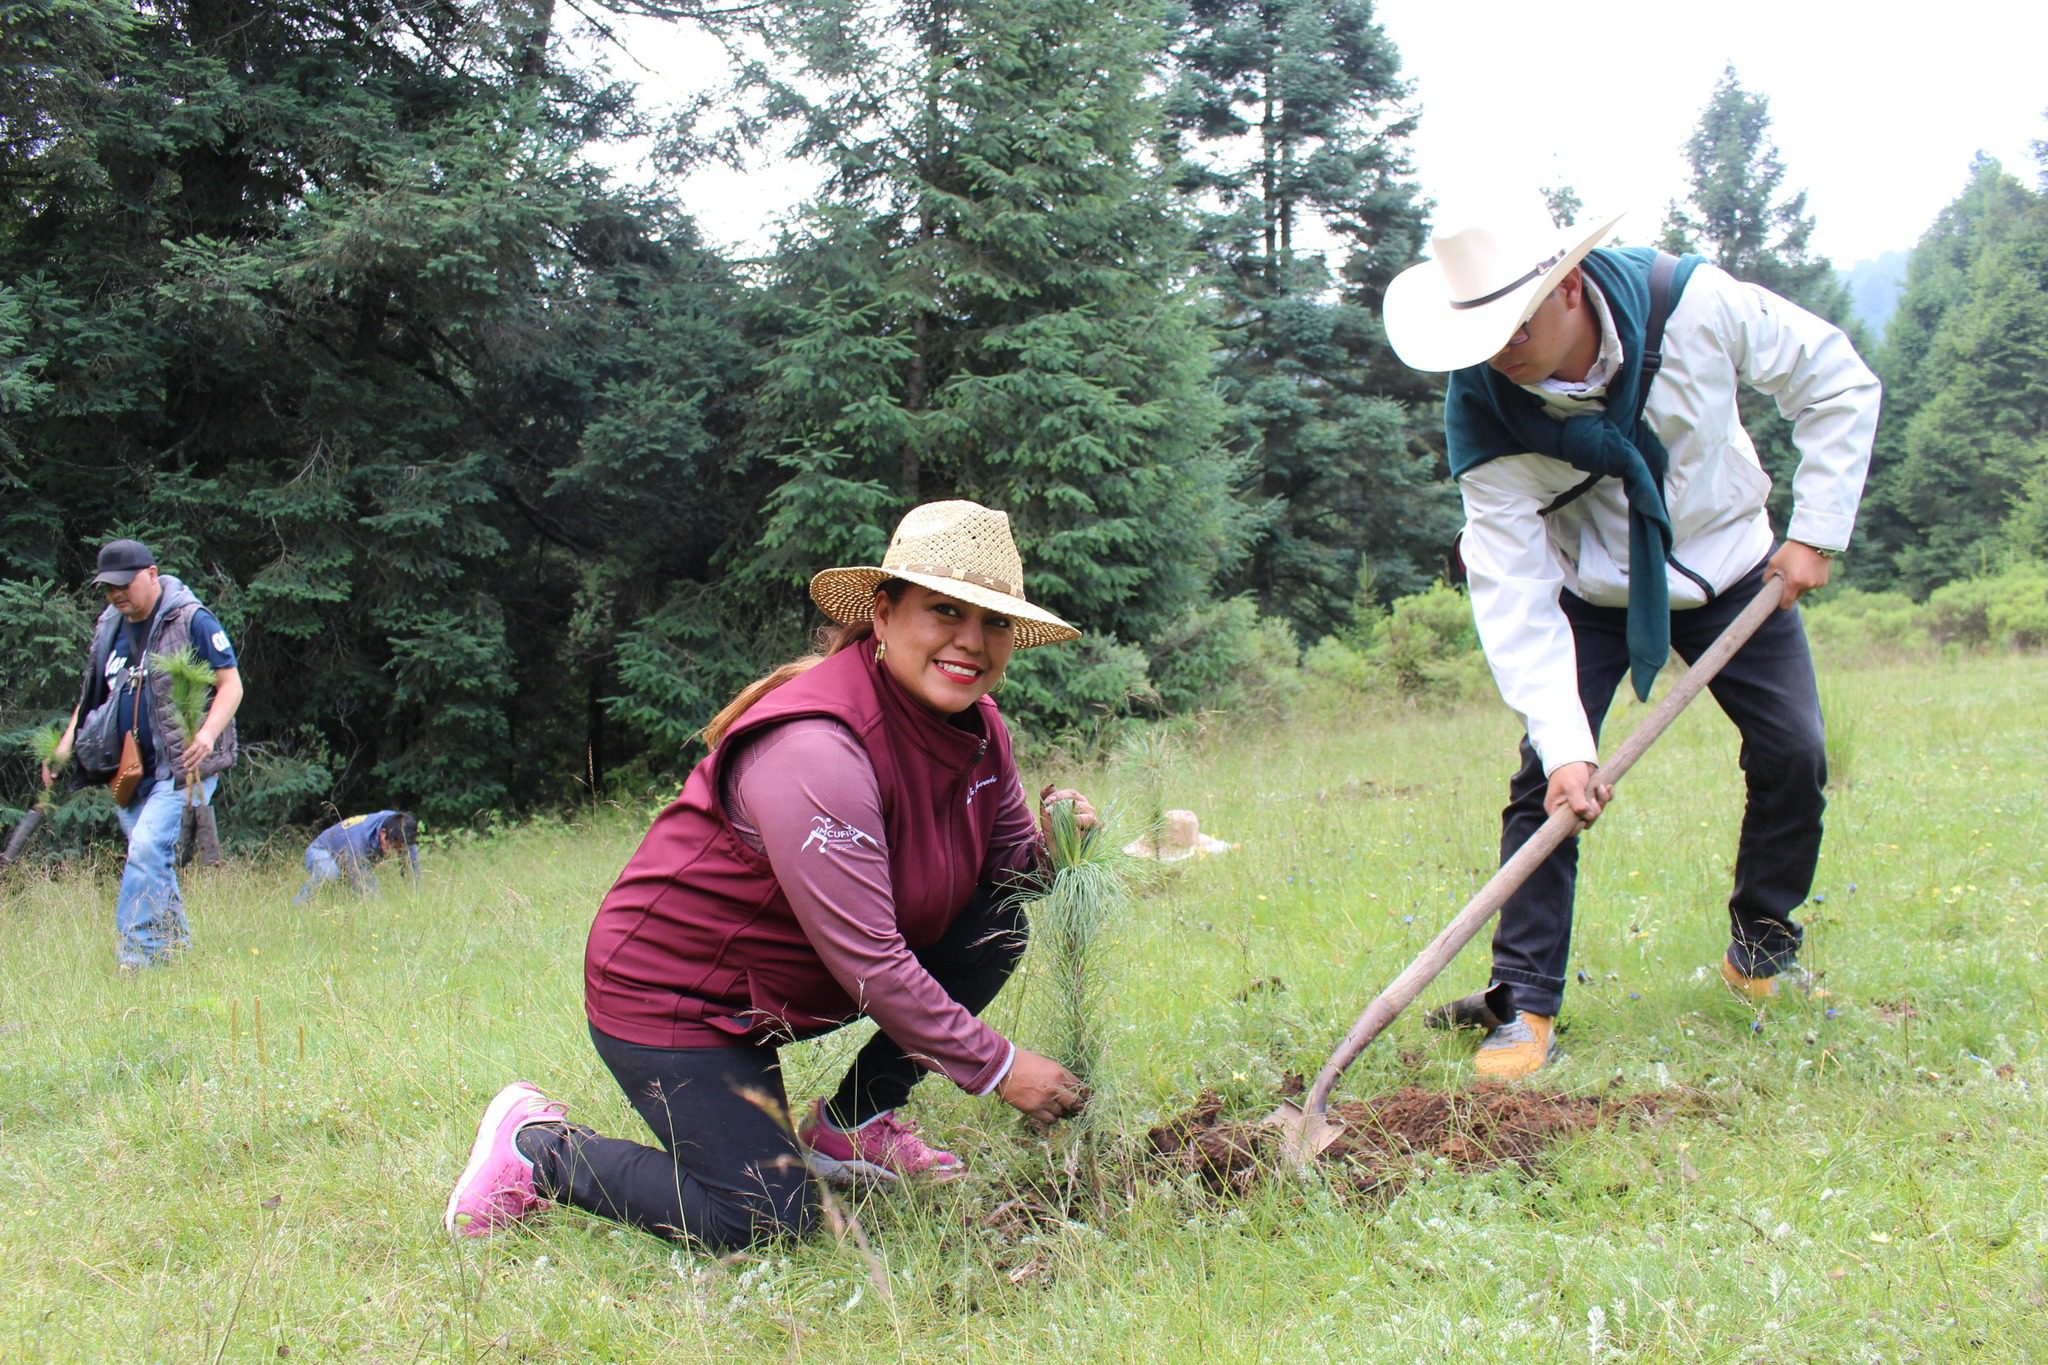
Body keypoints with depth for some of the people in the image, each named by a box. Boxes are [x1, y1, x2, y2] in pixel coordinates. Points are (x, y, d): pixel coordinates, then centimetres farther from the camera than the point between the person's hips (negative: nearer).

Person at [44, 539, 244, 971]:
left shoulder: (192, 621, -8)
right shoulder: (108, 626, 12)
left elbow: (231, 684, -9)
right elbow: (93, 695, 22)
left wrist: (207, 734, -25)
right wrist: (66, 744, 9)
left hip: (182, 767, -7)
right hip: (130, 770, 7)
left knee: (147, 850, -19)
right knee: (152, 861, 12)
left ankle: (135, 956, -19)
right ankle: (175, 947, 24)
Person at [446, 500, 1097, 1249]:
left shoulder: (978, 731, -5)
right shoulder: (812, 749, -32)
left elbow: (1007, 859, 8)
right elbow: (867, 964, -30)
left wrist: (1048, 842, -16)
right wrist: (998, 1068, -23)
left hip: (788, 986, 8)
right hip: (672, 990, -8)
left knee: (995, 921, -5)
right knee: (764, 1223, -14)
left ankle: (851, 1126, 7)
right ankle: (538, 1146, 7)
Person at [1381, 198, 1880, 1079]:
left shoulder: (1694, 303, -28)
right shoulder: (1483, 411, -30)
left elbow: (1838, 383, -12)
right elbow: (1513, 592, -30)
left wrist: (1817, 529, -16)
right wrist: (1564, 742, -38)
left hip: (1730, 567, 2)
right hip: (1591, 592, -1)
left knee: (1793, 755, -5)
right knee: (1545, 779, -14)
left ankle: (1761, 942, 19)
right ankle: (1525, 1001, -6)